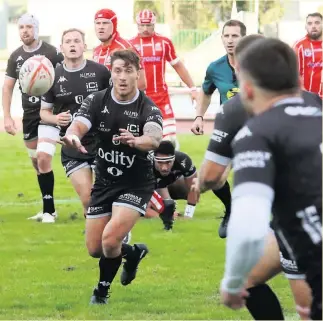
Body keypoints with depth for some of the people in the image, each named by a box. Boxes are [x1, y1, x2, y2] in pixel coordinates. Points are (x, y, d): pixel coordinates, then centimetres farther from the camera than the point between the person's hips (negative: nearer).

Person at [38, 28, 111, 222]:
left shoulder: (100, 72, -6)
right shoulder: (54, 77, -1)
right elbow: (44, 112, 9)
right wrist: (56, 119, -13)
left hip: (101, 143, -1)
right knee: (87, 199, -3)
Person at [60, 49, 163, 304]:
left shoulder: (148, 108, -17)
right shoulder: (97, 101, -8)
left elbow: (155, 139, -37)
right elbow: (78, 125, -26)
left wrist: (136, 141, -61)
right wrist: (72, 136, -51)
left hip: (136, 184, -4)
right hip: (104, 182, 4)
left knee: (110, 239, -22)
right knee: (95, 249, 9)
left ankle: (102, 292, 5)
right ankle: (133, 253, 42)